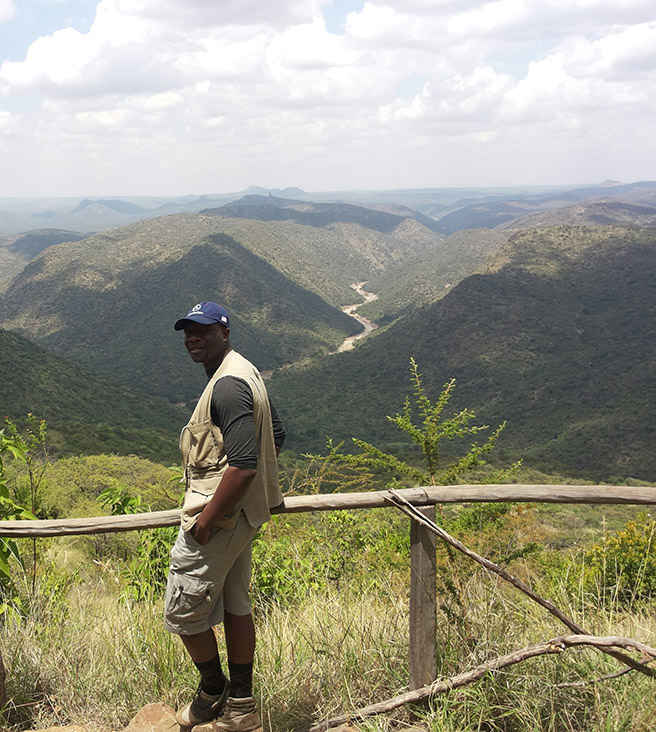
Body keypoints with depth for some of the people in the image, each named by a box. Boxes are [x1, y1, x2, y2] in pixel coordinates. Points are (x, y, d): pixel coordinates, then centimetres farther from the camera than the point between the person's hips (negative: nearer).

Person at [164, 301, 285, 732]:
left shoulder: (228, 385, -21)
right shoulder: (245, 372, 11)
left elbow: (243, 465, -29)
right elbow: (277, 436, 21)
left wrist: (206, 520, -22)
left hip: (218, 515, -10)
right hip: (244, 512, 10)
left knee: (184, 610, 6)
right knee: (235, 606, 16)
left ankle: (213, 693, 25)